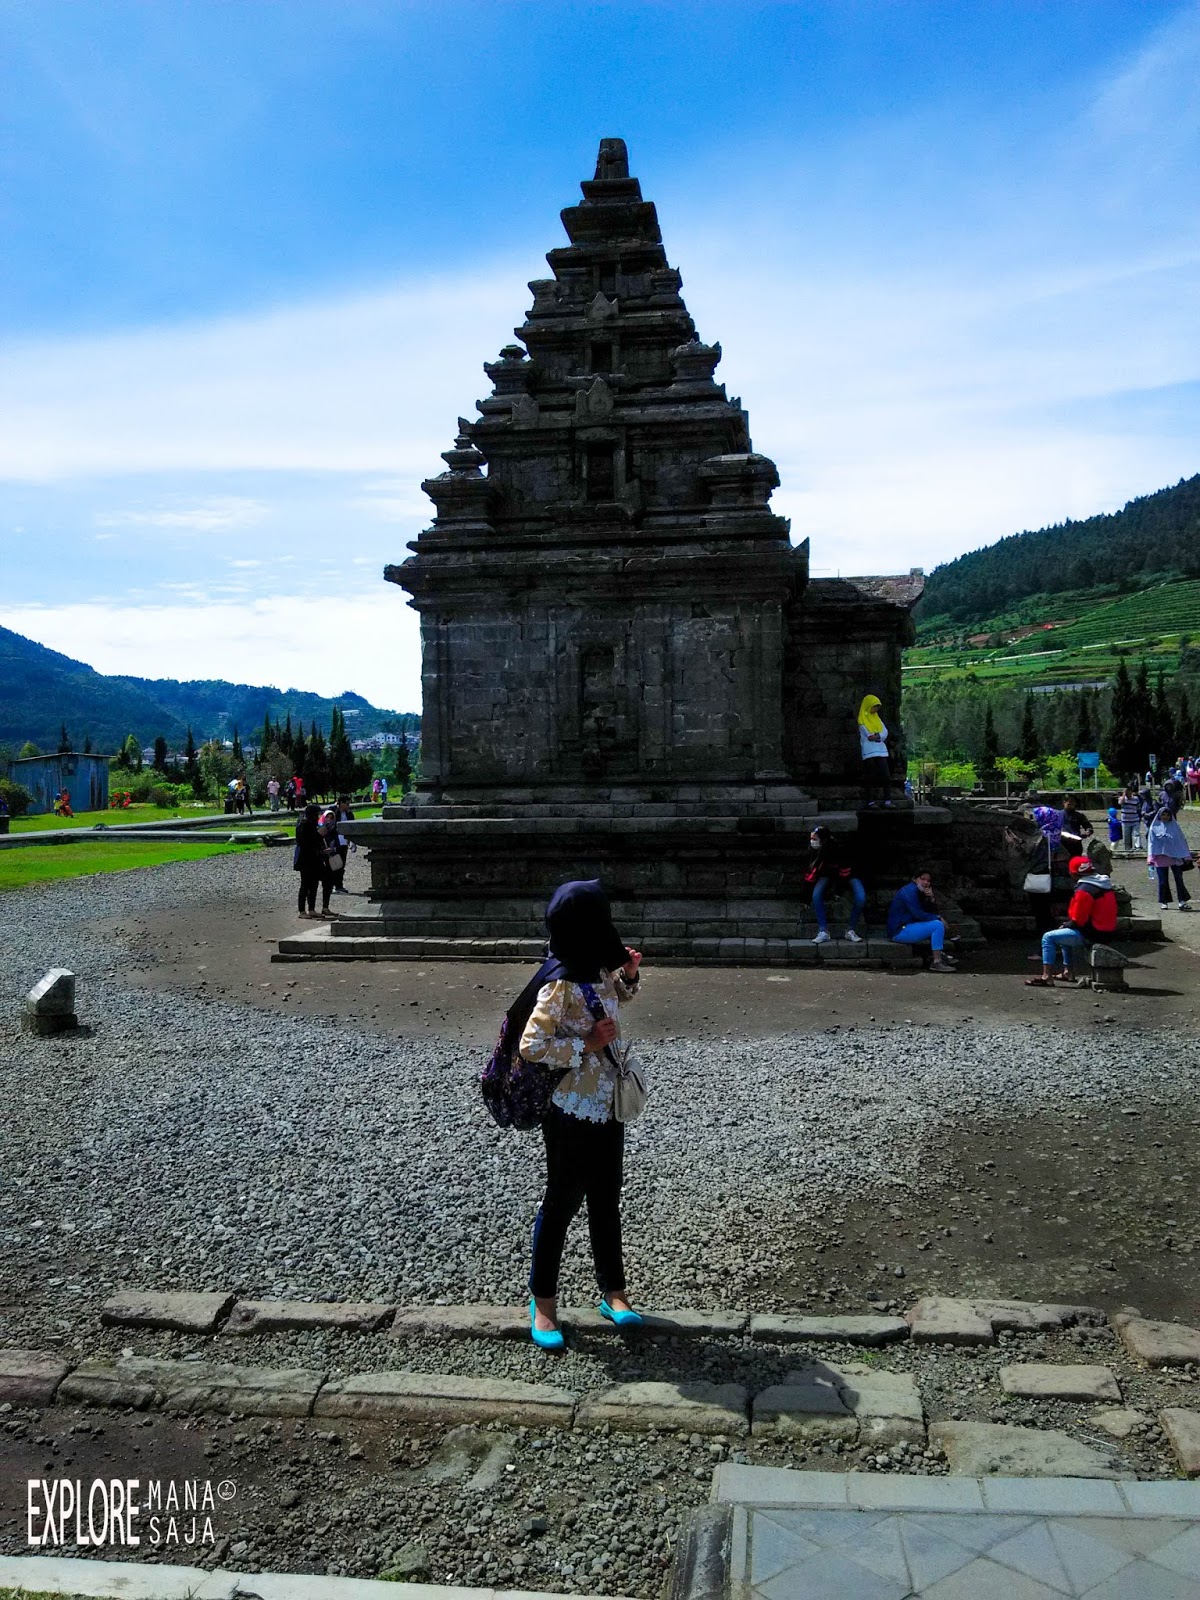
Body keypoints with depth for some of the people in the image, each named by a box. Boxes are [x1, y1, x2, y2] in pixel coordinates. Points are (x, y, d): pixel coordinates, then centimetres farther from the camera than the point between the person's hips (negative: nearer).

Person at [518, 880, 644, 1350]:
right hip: (572, 1113, -8)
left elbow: (619, 995, 22)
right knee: (562, 1202, 8)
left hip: (608, 1107, 8)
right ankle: (542, 1301, 25)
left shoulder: (599, 972, 0)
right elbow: (531, 1046, -29)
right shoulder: (560, 987, -25)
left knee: (606, 1202, 18)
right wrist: (587, 1044, -25)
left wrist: (628, 974, 1)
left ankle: (613, 1292, 32)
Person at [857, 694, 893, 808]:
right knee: (870, 777, -5)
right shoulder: (862, 719, 3)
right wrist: (880, 736, -4)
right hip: (869, 752, -5)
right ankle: (870, 801, -2)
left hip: (881, 751, 5)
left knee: (886, 776, -4)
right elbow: (869, 736, -8)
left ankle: (887, 801, -5)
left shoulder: (877, 718, 20)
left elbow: (885, 732, 7)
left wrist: (877, 736, -10)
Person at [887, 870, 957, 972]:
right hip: (899, 931, -11)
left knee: (938, 921, 20)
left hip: (906, 928, 11)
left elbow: (932, 913, 15)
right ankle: (937, 963, -20)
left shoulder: (918, 892, 16)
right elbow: (918, 914, -20)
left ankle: (941, 955, 11)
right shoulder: (910, 891, -14)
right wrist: (938, 918, -8)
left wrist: (931, 898, -4)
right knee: (938, 925, -17)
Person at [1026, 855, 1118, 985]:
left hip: (1090, 935, -10)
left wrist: (1066, 925, 3)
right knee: (1065, 932, 31)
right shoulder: (1104, 884, 11)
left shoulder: (1084, 891, -19)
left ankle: (1047, 977, -10)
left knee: (1048, 938, -6)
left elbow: (1077, 921, -18)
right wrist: (1067, 924, 16)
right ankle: (1067, 972, 32)